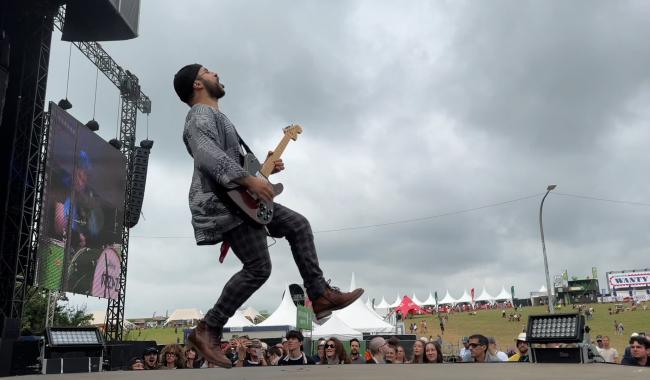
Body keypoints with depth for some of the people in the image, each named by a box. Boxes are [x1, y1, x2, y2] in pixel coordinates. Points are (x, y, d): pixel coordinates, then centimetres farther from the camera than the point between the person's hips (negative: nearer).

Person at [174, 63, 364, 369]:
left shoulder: (214, 117, 27)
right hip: (222, 202, -11)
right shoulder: (200, 116, -9)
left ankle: (320, 296, 5)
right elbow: (208, 156, -29)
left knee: (298, 225, 7)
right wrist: (249, 180, -34)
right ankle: (207, 330, -6)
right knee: (258, 268, -15)